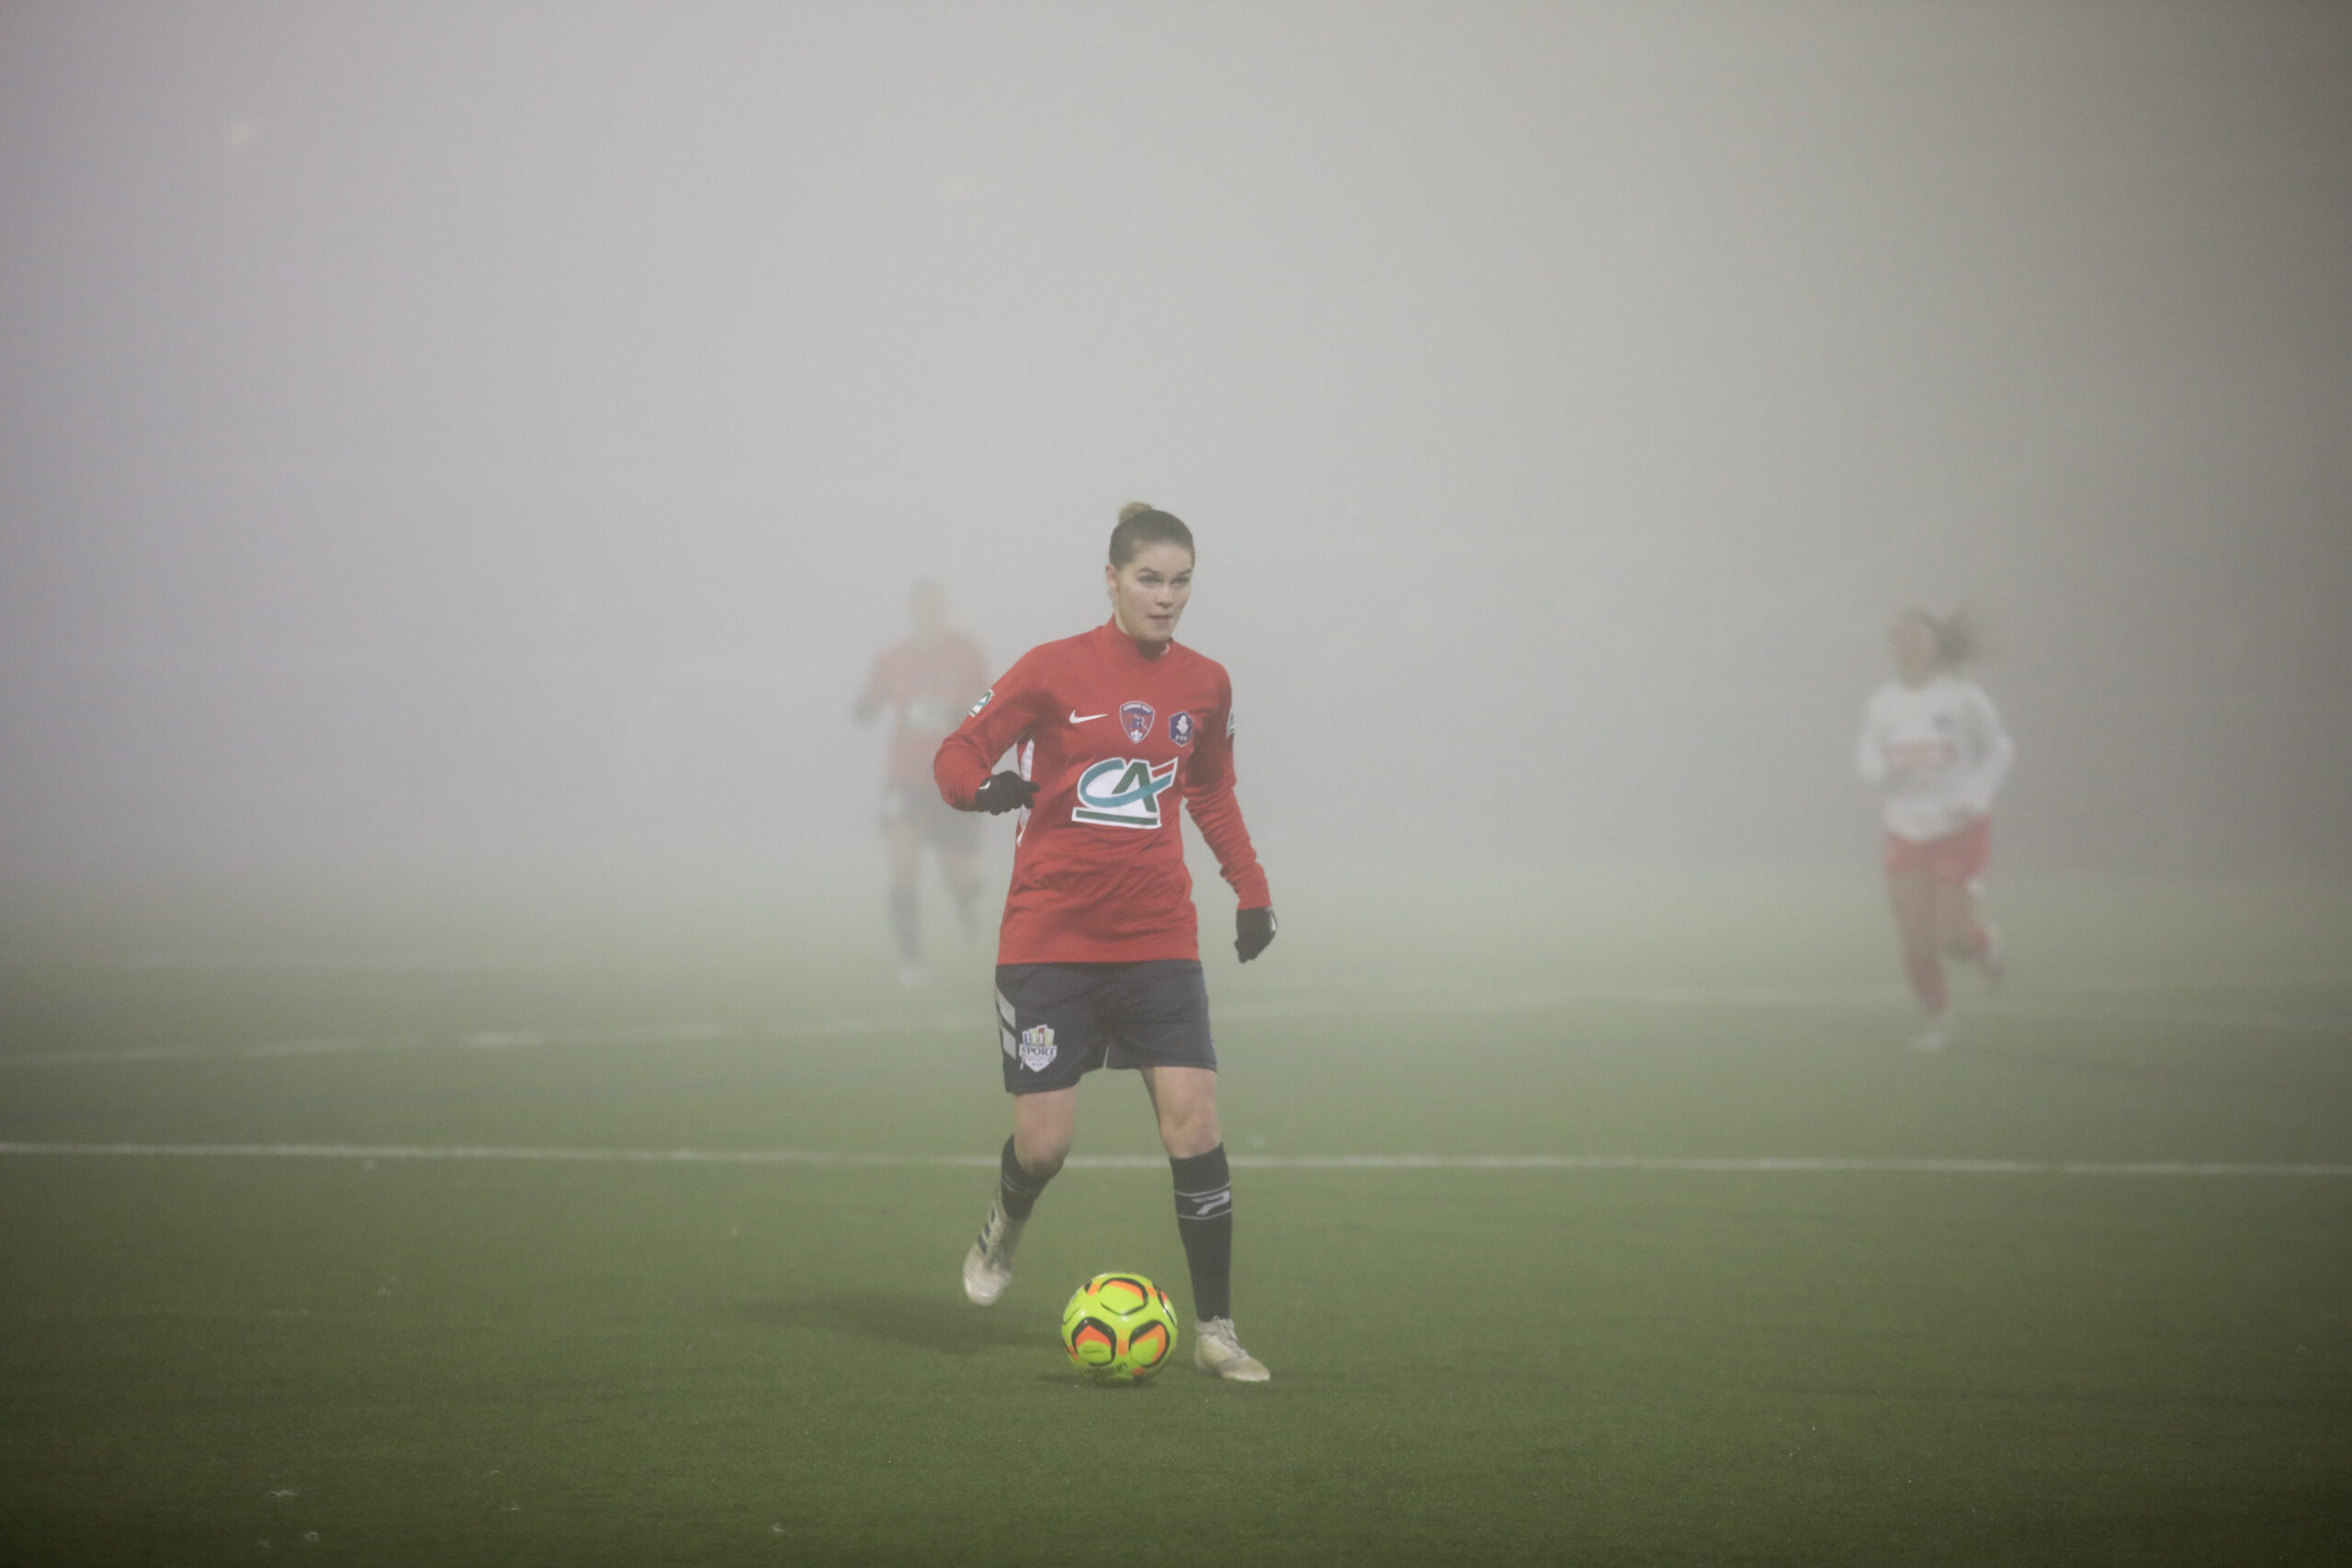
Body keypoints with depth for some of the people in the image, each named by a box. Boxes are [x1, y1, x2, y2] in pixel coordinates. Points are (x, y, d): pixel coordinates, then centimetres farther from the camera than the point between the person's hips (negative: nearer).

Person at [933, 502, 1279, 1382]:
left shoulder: (1205, 685, 6)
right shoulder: (1055, 671, -6)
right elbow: (957, 755, -2)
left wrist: (1250, 890, 14)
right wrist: (983, 788, -25)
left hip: (1158, 939, 3)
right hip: (1050, 938, -3)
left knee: (1193, 1119, -11)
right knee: (1043, 1143, -4)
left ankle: (1215, 1330, -2)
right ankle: (1006, 1227, 34)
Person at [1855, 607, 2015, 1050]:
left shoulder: (1962, 697, -9)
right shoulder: (1883, 703, 1)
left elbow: (1999, 751, 1)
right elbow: (1867, 761, 7)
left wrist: (1973, 797, -12)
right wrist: (1885, 773, -17)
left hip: (1961, 830, -3)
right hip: (1907, 831, 3)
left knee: (1951, 938, -7)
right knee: (1915, 942, -4)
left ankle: (1985, 944, 28)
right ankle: (1937, 1018, 17)